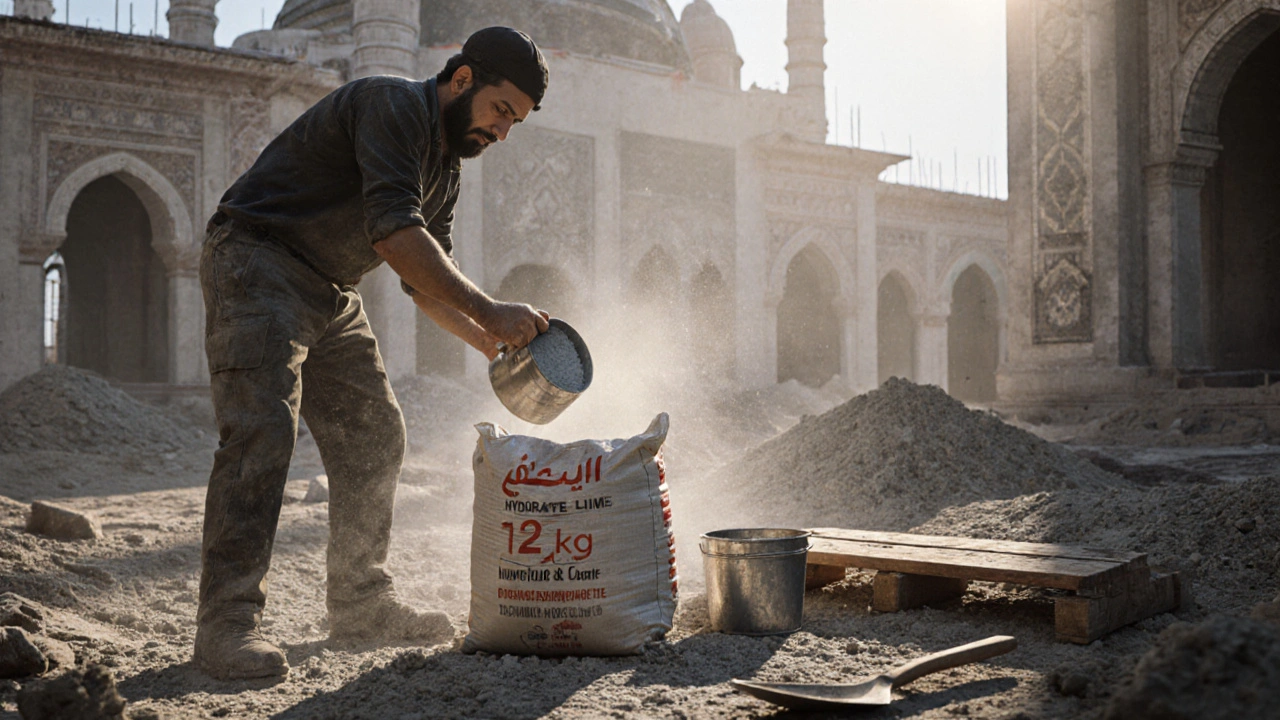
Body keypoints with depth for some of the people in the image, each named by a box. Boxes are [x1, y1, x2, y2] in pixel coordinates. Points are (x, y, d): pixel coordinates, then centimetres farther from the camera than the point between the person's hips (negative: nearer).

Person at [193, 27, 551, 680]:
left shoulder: (444, 167, 13)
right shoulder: (393, 105, -17)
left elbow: (429, 278, 17)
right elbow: (393, 231, -30)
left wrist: (493, 346, 2)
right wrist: (490, 312, -31)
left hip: (329, 294, 10)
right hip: (256, 263, -10)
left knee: (374, 436, 6)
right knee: (261, 431, -20)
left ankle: (361, 603, 14)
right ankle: (227, 621, -17)